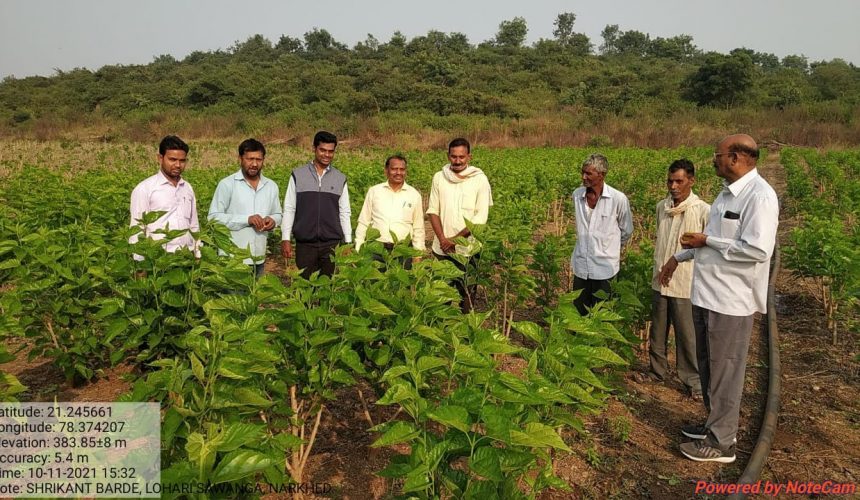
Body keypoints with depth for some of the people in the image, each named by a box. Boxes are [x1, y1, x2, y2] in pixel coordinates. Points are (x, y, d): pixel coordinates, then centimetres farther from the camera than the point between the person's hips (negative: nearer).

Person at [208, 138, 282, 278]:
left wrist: (272, 220, -6)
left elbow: (277, 214, 18)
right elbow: (214, 217, -10)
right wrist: (246, 219, -19)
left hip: (259, 258, 5)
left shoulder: (271, 186, 8)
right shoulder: (227, 184, -6)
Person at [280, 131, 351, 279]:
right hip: (304, 244, -1)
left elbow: (345, 213, 9)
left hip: (332, 243, 1)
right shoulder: (298, 174, 2)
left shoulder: (340, 178, 6)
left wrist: (348, 243, 5)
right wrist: (285, 239, -3)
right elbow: (289, 209, 3)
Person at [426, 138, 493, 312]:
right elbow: (433, 211, 4)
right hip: (442, 250, 2)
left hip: (468, 250, -2)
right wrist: (443, 239, -9)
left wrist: (456, 239, -13)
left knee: (467, 295, 3)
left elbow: (481, 217, -8)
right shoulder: (439, 177, 4)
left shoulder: (480, 179, -3)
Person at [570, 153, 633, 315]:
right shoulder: (576, 194, -1)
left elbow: (627, 231, 3)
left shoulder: (618, 199, -14)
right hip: (581, 267, 4)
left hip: (605, 267, -3)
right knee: (578, 313, 11)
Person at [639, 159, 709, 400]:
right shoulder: (661, 207, 3)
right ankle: (657, 370, 33)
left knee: (687, 335, 5)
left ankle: (693, 380, 21)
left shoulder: (704, 211, -14)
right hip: (660, 281, 5)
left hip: (686, 284, -5)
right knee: (657, 331, 17)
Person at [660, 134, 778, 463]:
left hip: (731, 300, -9)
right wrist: (679, 257, 23)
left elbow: (758, 250, -26)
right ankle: (717, 424, 37)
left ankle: (721, 443, 18)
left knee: (724, 372, 3)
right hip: (707, 294, 9)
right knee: (708, 366, 20)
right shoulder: (729, 191, 10)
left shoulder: (759, 196, -18)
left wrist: (707, 241, -17)